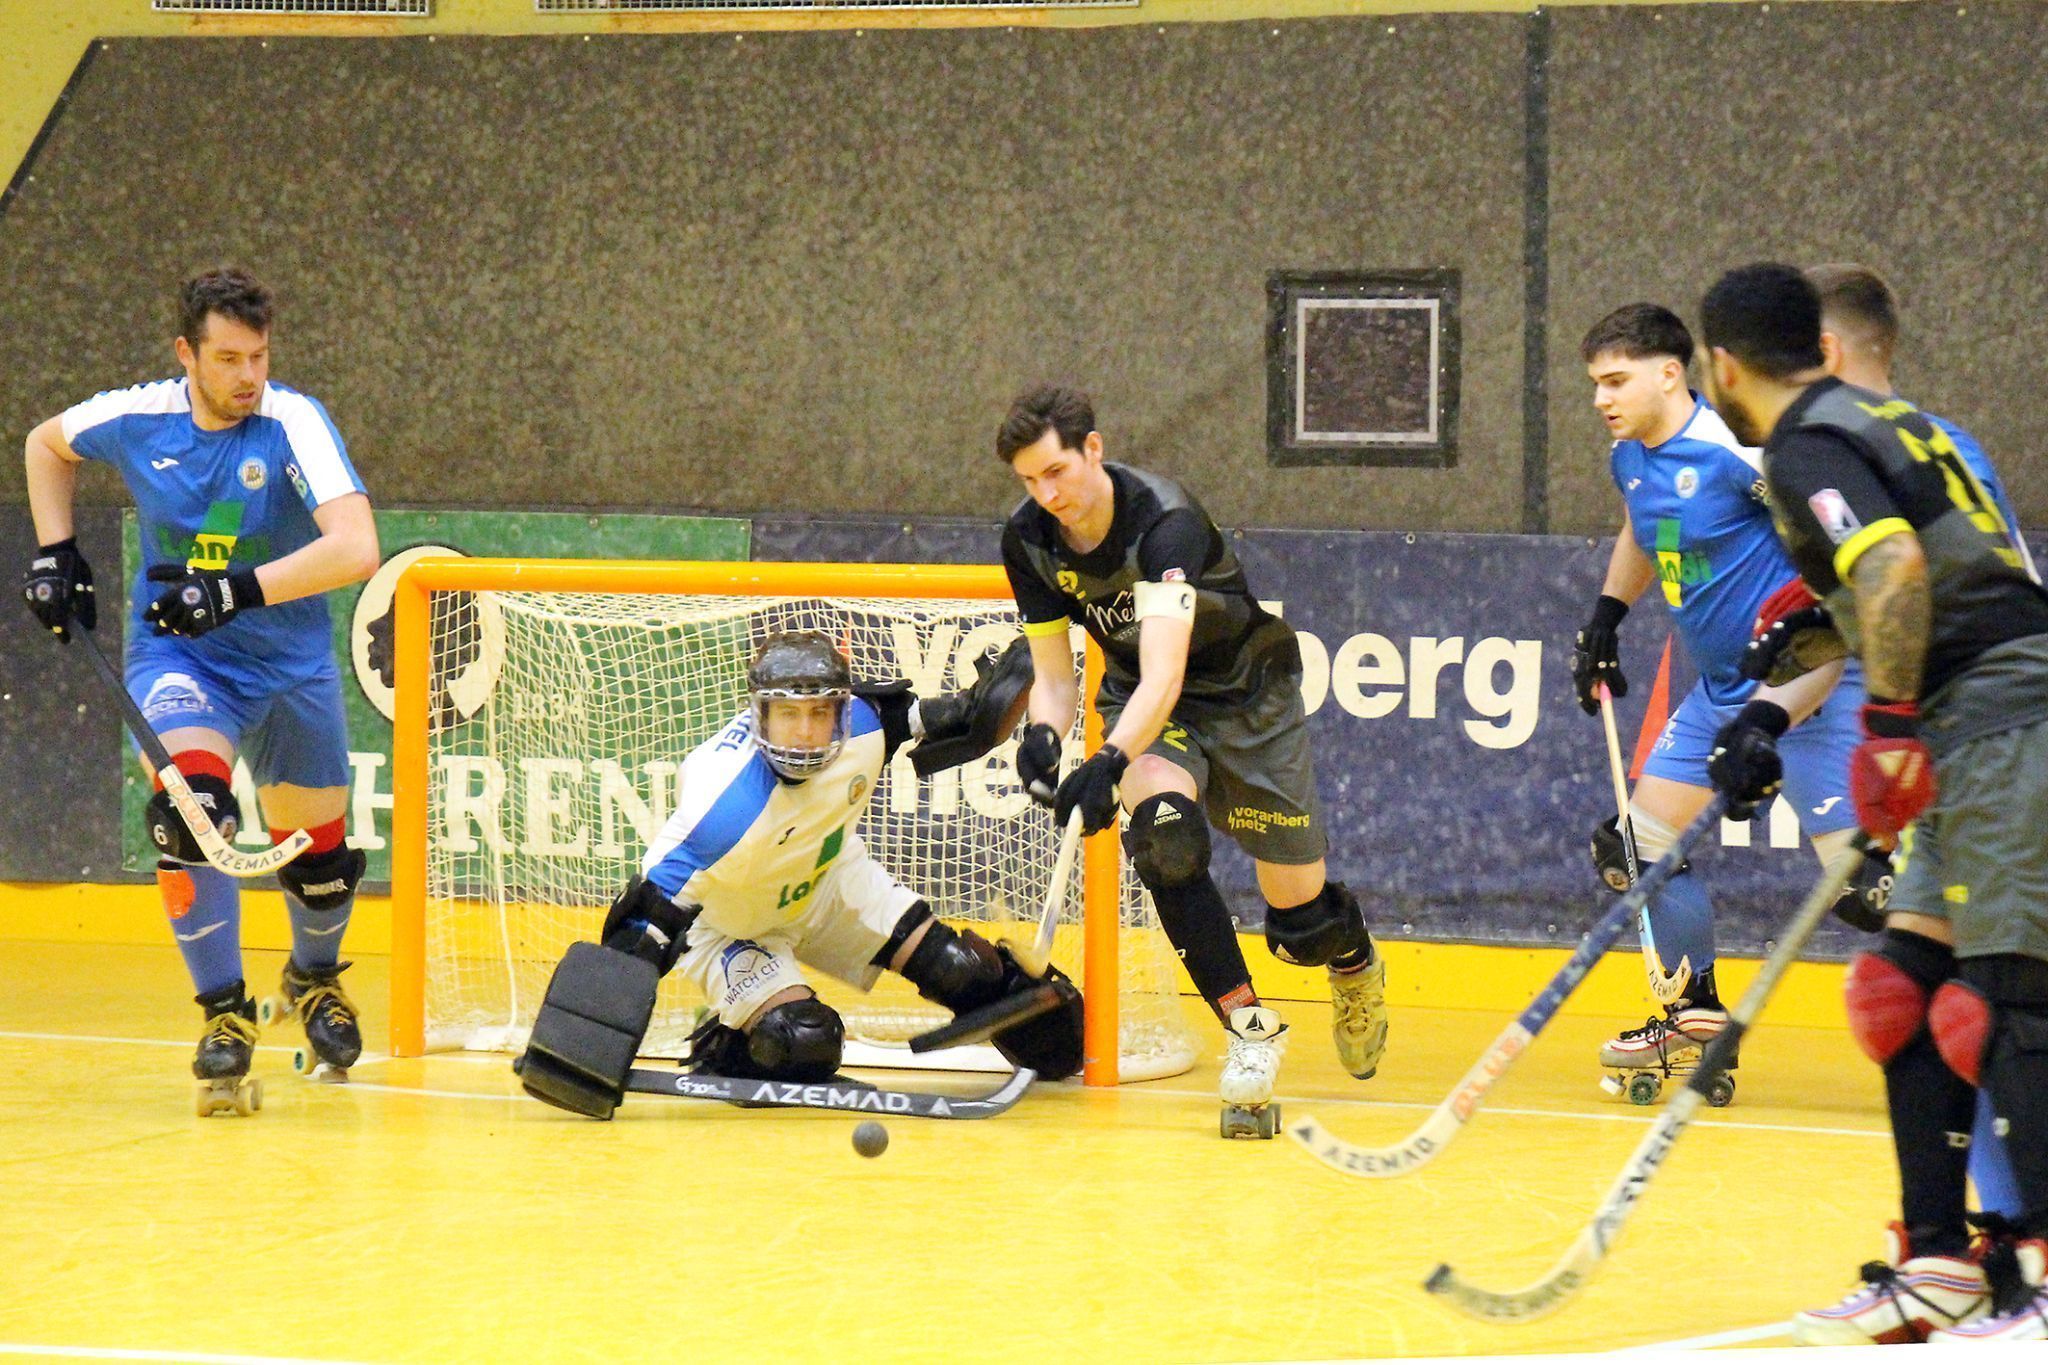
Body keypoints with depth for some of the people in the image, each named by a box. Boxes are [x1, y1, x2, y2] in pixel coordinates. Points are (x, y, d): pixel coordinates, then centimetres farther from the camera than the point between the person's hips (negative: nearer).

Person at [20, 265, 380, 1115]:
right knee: (191, 805, -27)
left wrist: (240, 590, -42)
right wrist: (55, 552, 3)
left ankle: (315, 976, 44)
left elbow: (355, 549, -34)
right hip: (173, 654, 0)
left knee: (316, 847, 10)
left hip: (290, 662, 0)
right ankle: (224, 1014, -16)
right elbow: (46, 444, 13)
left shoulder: (293, 424, -21)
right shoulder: (135, 419, -11)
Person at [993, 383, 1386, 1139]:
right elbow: (1053, 673, -5)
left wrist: (1109, 761, -59)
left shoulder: (1163, 519, -34)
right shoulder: (1030, 539, -15)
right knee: (1162, 825, -31)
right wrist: (1044, 734, -27)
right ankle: (1247, 1023, -20)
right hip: (1141, 698, 4)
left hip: (1246, 690, -3)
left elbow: (1164, 677, -44)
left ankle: (1354, 959, 39)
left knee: (1301, 918, 0)